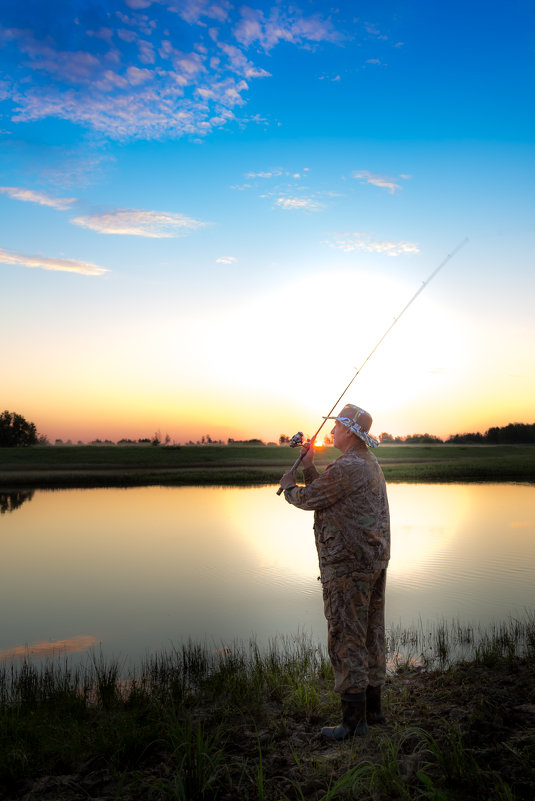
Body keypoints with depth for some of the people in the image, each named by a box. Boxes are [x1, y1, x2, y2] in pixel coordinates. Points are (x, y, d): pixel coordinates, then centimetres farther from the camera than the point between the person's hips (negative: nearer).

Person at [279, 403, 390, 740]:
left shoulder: (346, 468, -20)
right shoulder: (370, 463, 14)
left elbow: (307, 499, -13)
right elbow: (321, 496, 17)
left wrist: (289, 486, 7)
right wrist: (308, 466, 11)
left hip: (347, 565, -10)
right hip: (374, 561, 10)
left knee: (346, 639, -2)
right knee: (371, 635, 16)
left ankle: (354, 719, 6)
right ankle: (373, 707, 27)